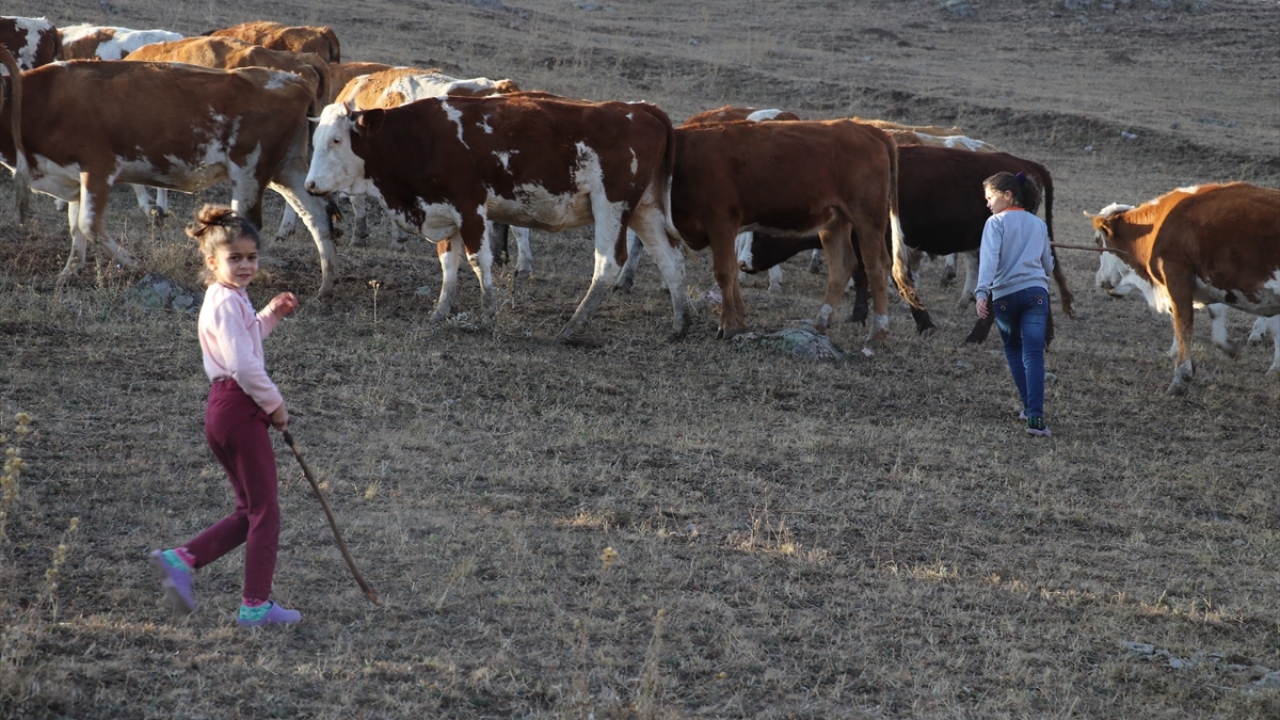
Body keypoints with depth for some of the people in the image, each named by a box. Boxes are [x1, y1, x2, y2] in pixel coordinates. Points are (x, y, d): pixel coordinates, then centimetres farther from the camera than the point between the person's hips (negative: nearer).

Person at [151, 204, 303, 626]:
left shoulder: (227, 300, 17)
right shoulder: (227, 303, -14)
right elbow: (243, 364, -22)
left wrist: (270, 315, 22)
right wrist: (275, 404, -11)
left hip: (225, 408, 10)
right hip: (240, 408, -10)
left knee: (249, 511, 15)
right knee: (265, 510, -2)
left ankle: (181, 560, 6)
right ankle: (256, 605, 2)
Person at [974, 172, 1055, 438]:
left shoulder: (996, 222, 2)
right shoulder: (1038, 224, 17)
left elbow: (989, 257, -14)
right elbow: (1048, 264, 25)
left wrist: (982, 291, -23)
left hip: (1005, 293, -2)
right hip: (1036, 291, 2)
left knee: (1013, 350, 20)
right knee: (1033, 354, -8)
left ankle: (1030, 408, 23)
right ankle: (1035, 417, -22)